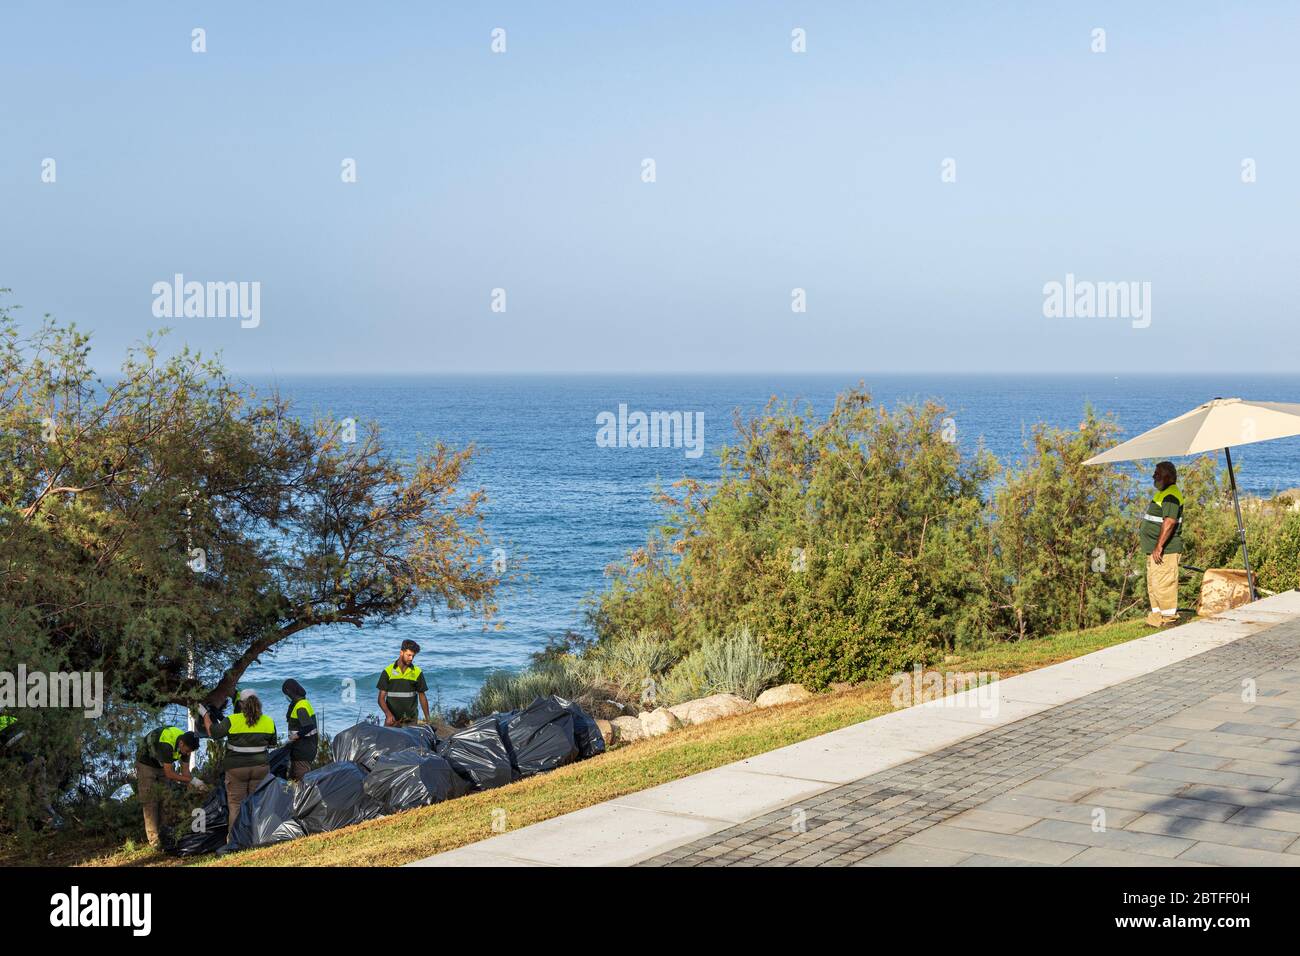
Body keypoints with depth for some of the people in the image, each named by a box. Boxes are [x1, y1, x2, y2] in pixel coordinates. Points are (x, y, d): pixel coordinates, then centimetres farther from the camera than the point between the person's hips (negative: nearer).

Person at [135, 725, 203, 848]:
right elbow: (169, 774, -36)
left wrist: (197, 786, -25)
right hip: (146, 763, -7)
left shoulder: (185, 744, -17)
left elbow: (185, 771, -10)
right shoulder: (166, 744, -39)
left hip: (163, 765, 7)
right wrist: (192, 780, -36)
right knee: (150, 802, -11)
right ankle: (154, 840, -12)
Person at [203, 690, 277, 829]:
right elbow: (272, 744, 12)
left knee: (235, 805, 6)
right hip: (261, 768, 3)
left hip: (237, 768, -3)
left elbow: (212, 732, -2)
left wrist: (205, 714, 11)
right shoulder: (269, 722, 1)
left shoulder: (231, 721, -12)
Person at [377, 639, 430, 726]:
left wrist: (427, 718, 5)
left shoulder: (417, 672, 6)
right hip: (392, 719, -1)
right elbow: (381, 698, -1)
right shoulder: (388, 671, 1)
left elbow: (422, 697, 11)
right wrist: (388, 714, -18)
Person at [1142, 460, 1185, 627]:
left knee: (1163, 583, -8)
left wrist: (1159, 547, -28)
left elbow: (1169, 522, -27)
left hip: (1164, 550, -11)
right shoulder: (1163, 493, 19)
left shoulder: (1171, 495, -17)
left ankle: (1169, 618, -3)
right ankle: (1157, 616, 24)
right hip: (1154, 548, 11)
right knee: (1153, 584, 16)